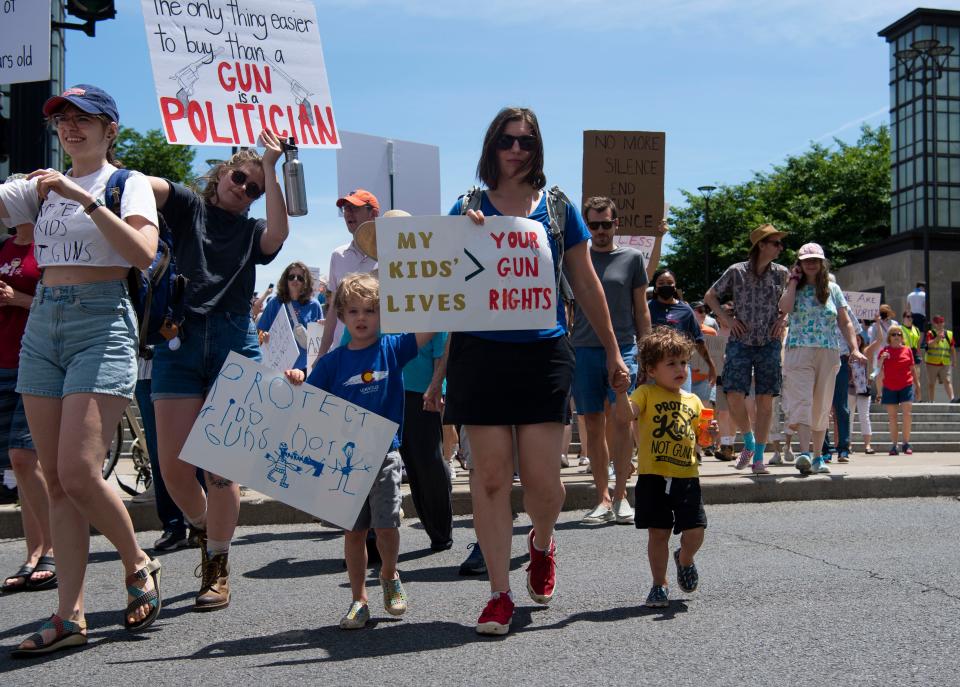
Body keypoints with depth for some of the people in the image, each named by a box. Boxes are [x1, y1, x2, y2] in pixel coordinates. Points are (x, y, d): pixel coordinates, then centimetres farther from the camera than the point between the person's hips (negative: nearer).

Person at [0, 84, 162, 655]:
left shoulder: (128, 183, 2)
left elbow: (143, 253, -16)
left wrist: (83, 199, -19)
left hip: (102, 324, -6)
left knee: (79, 473, -15)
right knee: (57, 480, 3)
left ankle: (139, 564, 12)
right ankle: (70, 617, 9)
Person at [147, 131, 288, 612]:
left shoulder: (251, 231, 16)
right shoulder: (188, 207, 14)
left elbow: (278, 234, -7)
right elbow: (147, 185, -5)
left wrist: (271, 168, -4)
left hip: (234, 345, 0)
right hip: (178, 342, 0)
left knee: (221, 465, -4)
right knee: (174, 468, -3)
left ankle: (217, 568, 11)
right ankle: (202, 530, 27)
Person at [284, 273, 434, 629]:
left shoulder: (392, 348, 0)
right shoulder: (332, 361, 3)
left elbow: (427, 328, -11)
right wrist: (296, 382, -15)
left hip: (384, 453, -1)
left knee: (386, 525, -5)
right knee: (353, 530, 7)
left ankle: (390, 576, 25)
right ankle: (358, 600, 19)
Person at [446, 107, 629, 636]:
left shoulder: (557, 207, 8)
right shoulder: (468, 208, 7)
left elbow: (586, 284, 12)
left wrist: (613, 351, 12)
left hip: (544, 353, 0)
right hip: (480, 353, 0)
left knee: (542, 479, -3)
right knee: (490, 475, 1)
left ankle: (541, 543, 33)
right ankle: (499, 595, 12)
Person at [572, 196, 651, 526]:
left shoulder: (631, 257, 9)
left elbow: (641, 309, 12)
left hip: (623, 347, -1)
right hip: (583, 349, 1)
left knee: (620, 420, -10)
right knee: (594, 424, 3)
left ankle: (620, 495, 2)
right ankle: (603, 498, 10)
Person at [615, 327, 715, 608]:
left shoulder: (693, 401, 13)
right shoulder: (646, 393, -2)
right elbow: (627, 414, -20)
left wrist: (709, 432, 2)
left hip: (687, 477, 3)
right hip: (654, 477, -3)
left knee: (695, 532, -2)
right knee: (658, 533, 4)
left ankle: (685, 559, 32)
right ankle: (659, 585, 20)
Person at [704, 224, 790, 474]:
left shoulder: (781, 273, 4)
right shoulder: (736, 271, -2)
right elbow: (709, 296, 8)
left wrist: (783, 318, 1)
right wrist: (727, 319, -3)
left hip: (769, 344, 2)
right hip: (740, 343, -1)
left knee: (765, 400, -1)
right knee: (734, 397, -10)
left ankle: (758, 457, 8)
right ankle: (749, 442, 16)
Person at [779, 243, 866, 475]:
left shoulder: (832, 289, 13)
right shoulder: (795, 289, 7)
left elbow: (845, 322, 12)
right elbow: (785, 307, -15)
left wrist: (854, 348, 0)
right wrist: (794, 281, -4)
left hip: (829, 354, 3)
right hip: (799, 352, -3)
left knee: (821, 407, 7)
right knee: (802, 401, -16)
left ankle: (817, 457, 13)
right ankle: (804, 453, -26)